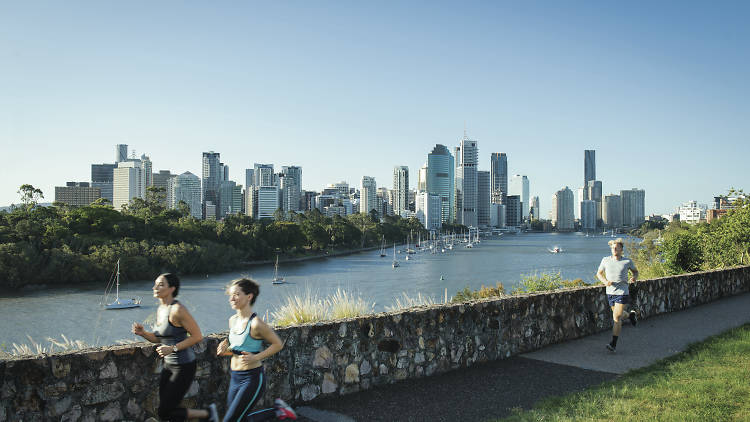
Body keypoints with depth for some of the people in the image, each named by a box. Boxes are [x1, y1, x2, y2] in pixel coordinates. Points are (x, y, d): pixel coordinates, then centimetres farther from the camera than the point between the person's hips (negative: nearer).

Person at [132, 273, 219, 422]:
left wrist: (173, 348, -21)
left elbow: (197, 336, -19)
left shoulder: (177, 310, -20)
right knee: (165, 409, 13)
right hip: (169, 365, 8)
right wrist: (143, 333, -1)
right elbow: (158, 338, 17)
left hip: (184, 366, -8)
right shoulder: (160, 310, 6)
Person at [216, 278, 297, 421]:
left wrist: (256, 357, -19)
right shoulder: (233, 320, 5)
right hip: (235, 378, 8)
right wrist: (225, 350, -2)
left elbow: (278, 344, -10)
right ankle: (277, 410, 29)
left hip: (252, 378, -8)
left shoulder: (256, 324, -18)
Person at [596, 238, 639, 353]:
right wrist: (605, 281, -10)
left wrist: (635, 277, -9)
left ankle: (613, 344, -5)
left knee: (616, 318, -10)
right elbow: (599, 273, 10)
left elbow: (635, 271, 14)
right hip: (610, 293, 4)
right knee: (618, 314, 22)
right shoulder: (605, 260, -1)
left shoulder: (627, 261, -4)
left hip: (622, 293, -4)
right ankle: (631, 315, 56)